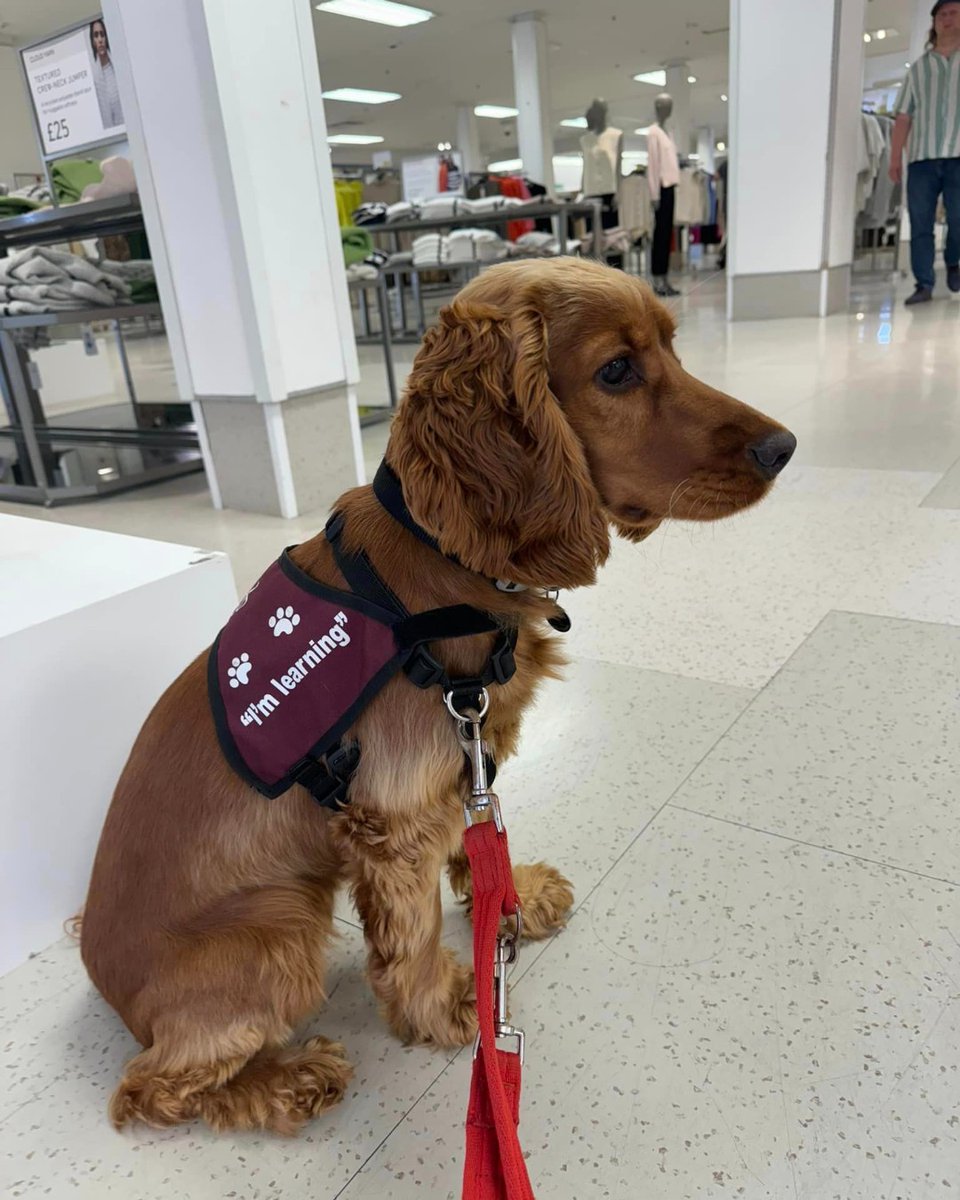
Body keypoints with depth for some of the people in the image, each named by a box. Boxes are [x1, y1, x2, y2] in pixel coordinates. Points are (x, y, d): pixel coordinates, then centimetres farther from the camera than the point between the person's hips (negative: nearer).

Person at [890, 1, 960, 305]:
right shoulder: (918, 68, 17)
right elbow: (903, 117, 12)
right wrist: (895, 158, 3)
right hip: (921, 157, 1)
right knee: (920, 223, -4)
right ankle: (924, 284, -1)